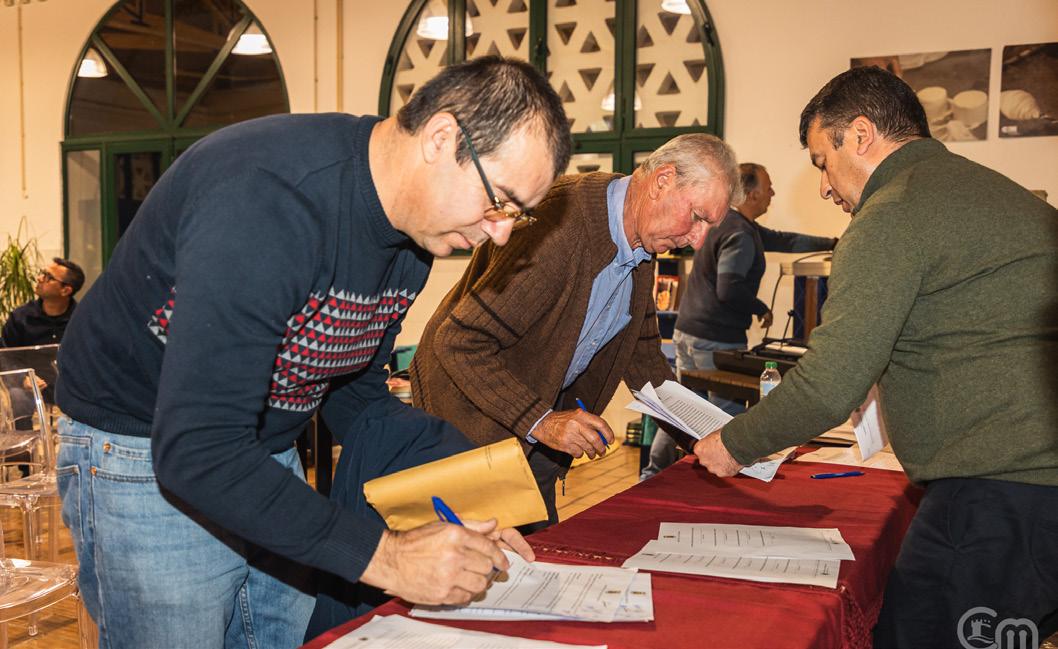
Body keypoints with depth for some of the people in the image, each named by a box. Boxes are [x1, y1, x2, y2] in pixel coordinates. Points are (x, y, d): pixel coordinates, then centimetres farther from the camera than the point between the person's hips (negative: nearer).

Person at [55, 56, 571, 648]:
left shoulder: (411, 235, -3)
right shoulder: (267, 199, -31)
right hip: (147, 458, -7)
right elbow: (197, 451, -33)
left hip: (266, 461, 8)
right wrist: (382, 557, -32)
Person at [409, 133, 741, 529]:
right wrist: (540, 422, -36)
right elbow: (458, 342, -32)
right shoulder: (559, 224, -32)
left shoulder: (641, 244, -2)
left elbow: (641, 350, 10)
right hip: (471, 417, -8)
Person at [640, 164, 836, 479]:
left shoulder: (730, 222, 16)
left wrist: (831, 243, 26)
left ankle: (654, 474, 20)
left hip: (687, 331, 10)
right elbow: (728, 290, -26)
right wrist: (761, 309, -9)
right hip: (715, 340, -10)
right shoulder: (740, 235, -18)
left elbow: (781, 240, 24)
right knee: (730, 412, -1)